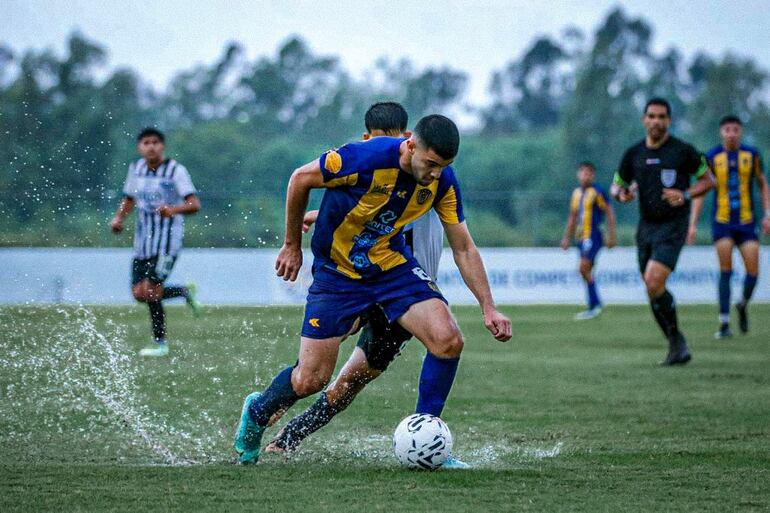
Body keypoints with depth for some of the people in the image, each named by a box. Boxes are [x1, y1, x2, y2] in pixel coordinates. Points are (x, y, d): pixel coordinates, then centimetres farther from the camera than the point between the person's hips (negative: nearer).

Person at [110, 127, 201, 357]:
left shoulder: (176, 170, -9)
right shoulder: (136, 168, 8)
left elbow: (194, 204, -17)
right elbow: (129, 198, 23)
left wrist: (173, 209, -36)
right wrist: (119, 218, 5)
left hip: (167, 241, -6)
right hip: (143, 240, 6)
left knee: (149, 290, -13)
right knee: (139, 293, 2)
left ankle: (160, 344, 2)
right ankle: (185, 292, 26)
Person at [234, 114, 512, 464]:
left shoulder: (443, 181, -13)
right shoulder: (366, 158, -28)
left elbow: (464, 248, -3)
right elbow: (300, 179, -12)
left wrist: (488, 307, -9)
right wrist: (291, 245, -3)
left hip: (393, 264, 4)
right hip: (337, 271, -4)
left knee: (448, 341, -19)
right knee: (309, 381, -3)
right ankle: (256, 413, 32)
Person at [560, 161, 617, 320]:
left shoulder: (597, 192, -8)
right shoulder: (576, 192, 14)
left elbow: (610, 213, -7)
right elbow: (573, 216, 24)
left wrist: (611, 236, -11)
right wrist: (567, 237, 24)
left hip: (593, 235, -8)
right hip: (581, 237, 8)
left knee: (583, 268, -17)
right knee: (587, 271, 9)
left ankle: (594, 305, -11)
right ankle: (595, 304, 16)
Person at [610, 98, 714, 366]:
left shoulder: (683, 151, -6)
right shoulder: (633, 153, 6)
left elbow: (709, 180, 2)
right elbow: (617, 186, 16)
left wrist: (686, 195, -15)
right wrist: (622, 193, -8)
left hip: (673, 226, -6)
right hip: (646, 227, 6)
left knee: (653, 282, -21)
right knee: (652, 288, 6)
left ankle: (676, 339, -5)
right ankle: (677, 346, 20)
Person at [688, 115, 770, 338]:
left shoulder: (752, 155, 2)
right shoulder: (712, 157, -2)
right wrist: (693, 224, -4)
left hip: (747, 221, 1)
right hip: (722, 222, -1)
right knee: (725, 270, -8)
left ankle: (743, 305, 25)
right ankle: (724, 324, -2)